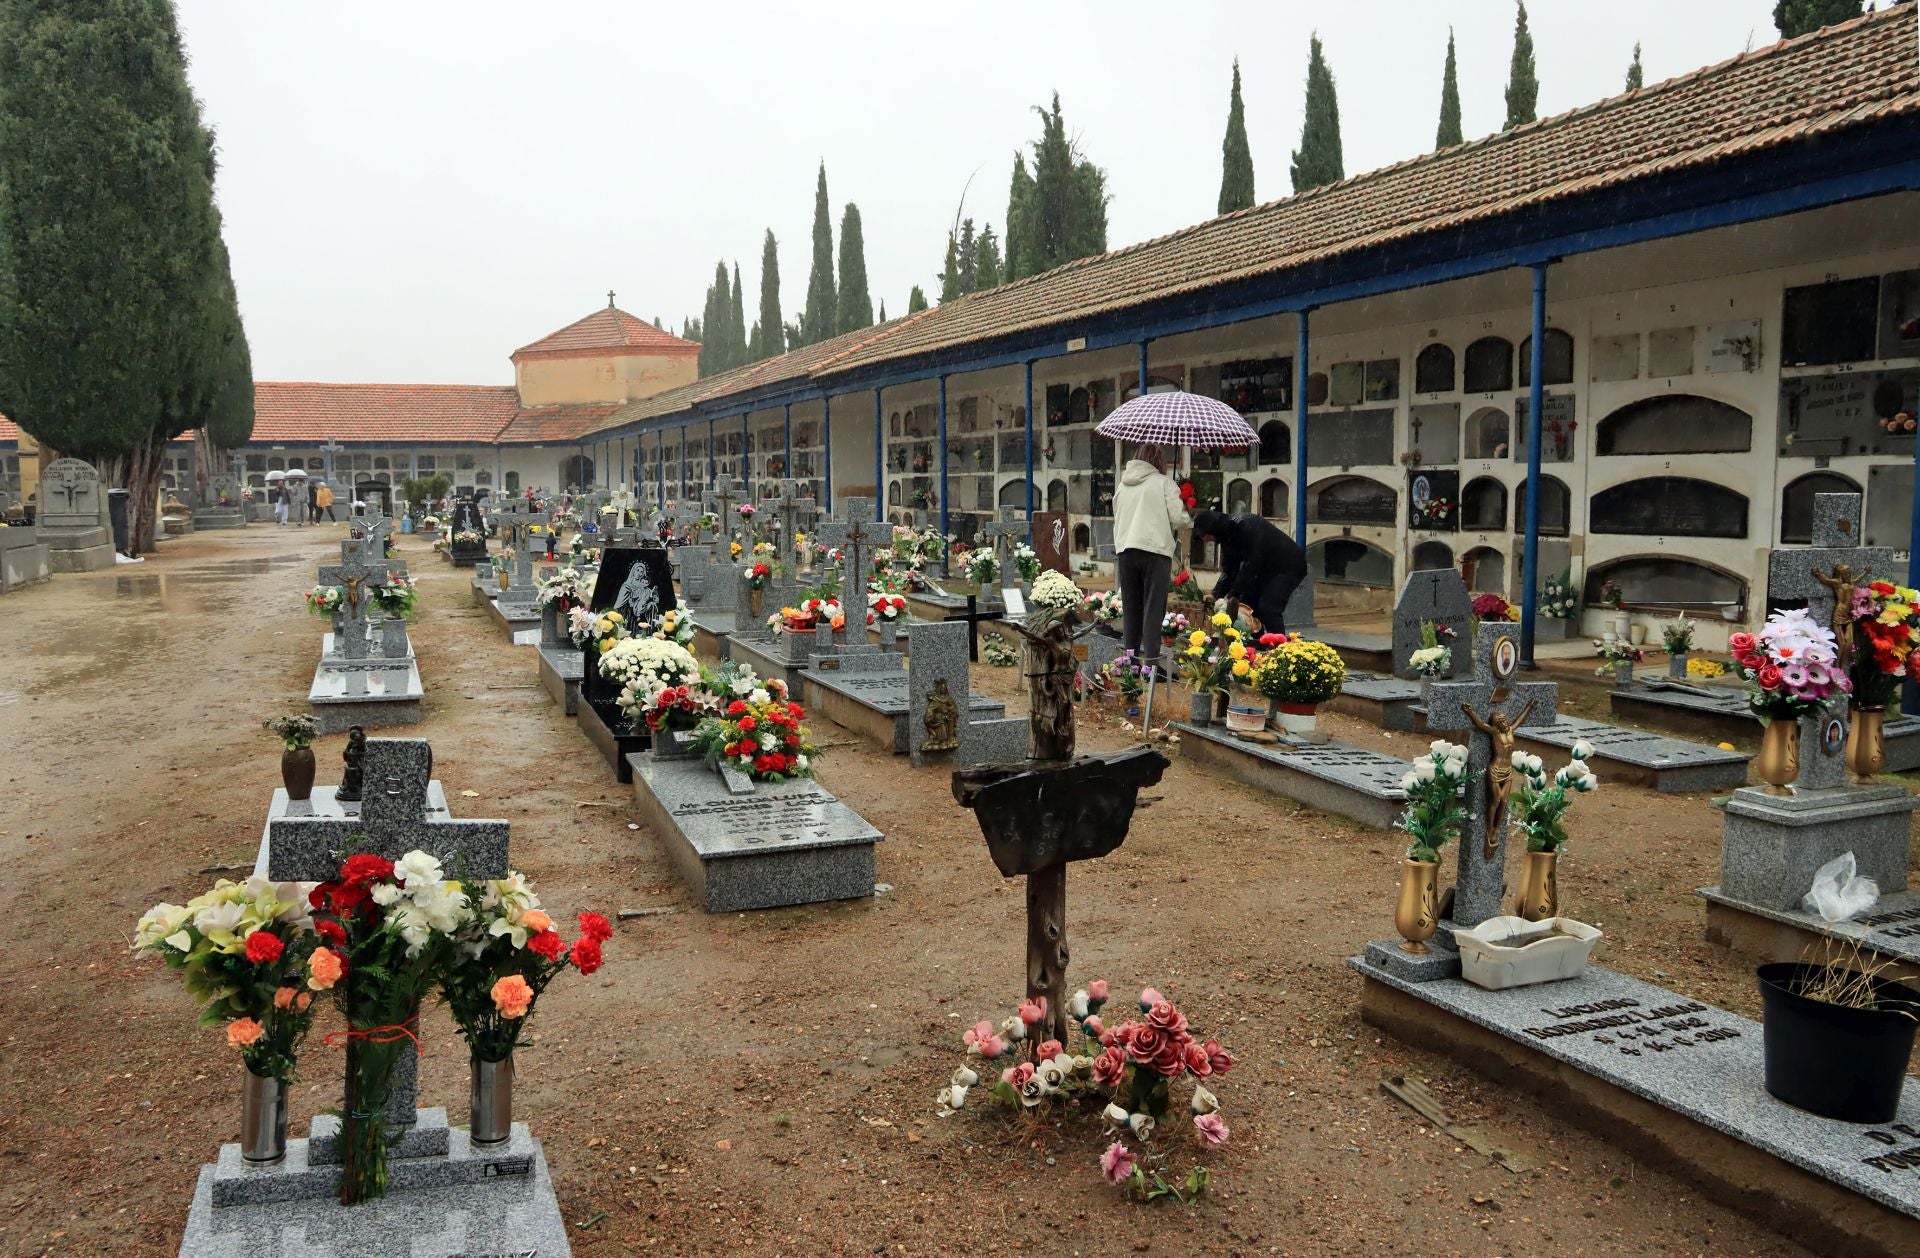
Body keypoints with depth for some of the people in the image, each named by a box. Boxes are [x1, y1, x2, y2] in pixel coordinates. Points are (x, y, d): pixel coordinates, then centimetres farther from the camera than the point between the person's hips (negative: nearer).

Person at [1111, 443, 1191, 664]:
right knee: (1153, 605, -2)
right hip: (1156, 548, -4)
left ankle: (1130, 652, 14)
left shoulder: (1122, 485, 16)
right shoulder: (1164, 482, 1)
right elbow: (1178, 518, -4)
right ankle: (1151, 654, -6)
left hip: (1124, 548, 5)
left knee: (1130, 605, 12)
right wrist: (1190, 518, 15)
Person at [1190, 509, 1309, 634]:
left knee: (1267, 608, -21)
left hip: (1288, 566, -9)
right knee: (1246, 605, 5)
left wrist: (1233, 594, -29)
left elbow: (1251, 564, -29)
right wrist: (1216, 595, -12)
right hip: (1268, 569, 9)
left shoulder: (1245, 525, -26)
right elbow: (1228, 571, 2)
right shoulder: (1227, 537, 2)